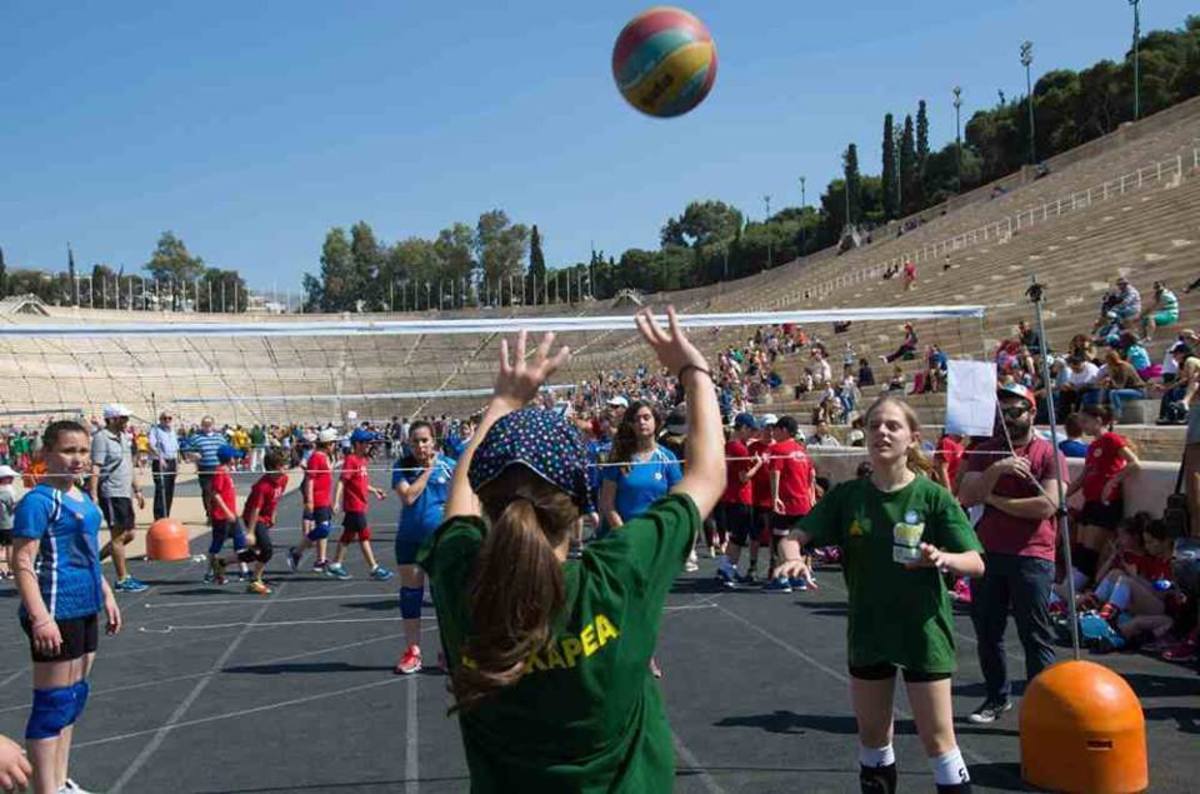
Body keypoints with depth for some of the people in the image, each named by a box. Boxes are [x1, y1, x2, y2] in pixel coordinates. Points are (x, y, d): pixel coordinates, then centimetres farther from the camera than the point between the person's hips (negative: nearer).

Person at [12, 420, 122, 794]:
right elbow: (22, 563, -19)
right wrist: (39, 617, -26)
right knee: (53, 702, -2)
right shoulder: (38, 501, -14)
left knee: (74, 696, 16)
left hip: (85, 611, 9)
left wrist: (107, 596, 23)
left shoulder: (84, 500, 13)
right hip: (56, 614, -9)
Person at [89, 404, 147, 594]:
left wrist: (137, 490, 24)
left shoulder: (122, 437, 15)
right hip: (111, 494, -9)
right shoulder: (101, 438, -12)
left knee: (128, 534, 12)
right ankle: (122, 580, 5)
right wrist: (93, 495, -24)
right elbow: (95, 468, -18)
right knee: (119, 536, -3)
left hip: (124, 493, 9)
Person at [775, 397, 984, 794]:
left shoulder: (933, 496, -10)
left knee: (937, 738, 2)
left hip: (923, 631, -3)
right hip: (868, 632, 3)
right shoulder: (847, 495, -3)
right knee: (872, 737, 16)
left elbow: (976, 564, -12)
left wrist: (943, 558, -34)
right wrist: (792, 556, -29)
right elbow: (794, 538, -6)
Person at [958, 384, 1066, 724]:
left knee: (1035, 636, 0)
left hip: (1032, 557, -5)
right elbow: (966, 496, -4)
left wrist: (994, 499, -9)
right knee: (987, 633, 14)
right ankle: (997, 698, 29)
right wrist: (996, 470, -18)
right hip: (987, 553, 5)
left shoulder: (1049, 454, -4)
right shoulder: (984, 452, 9)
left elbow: (1047, 505, -17)